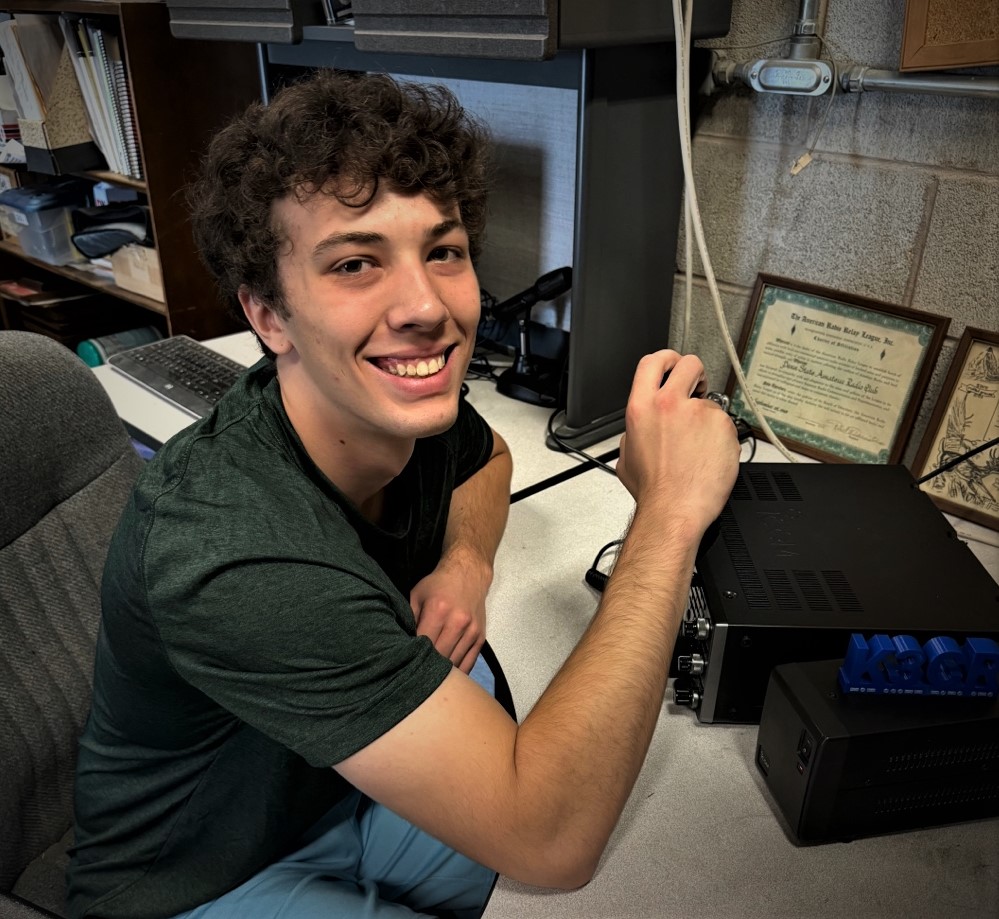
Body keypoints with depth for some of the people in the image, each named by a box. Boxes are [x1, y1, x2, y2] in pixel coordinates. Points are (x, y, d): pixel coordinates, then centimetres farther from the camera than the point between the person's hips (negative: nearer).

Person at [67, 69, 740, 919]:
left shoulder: (401, 401, -17)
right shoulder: (230, 558, -39)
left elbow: (487, 456, 10)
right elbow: (552, 840, -38)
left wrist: (467, 562, -13)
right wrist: (669, 513, -37)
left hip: (346, 779, 7)